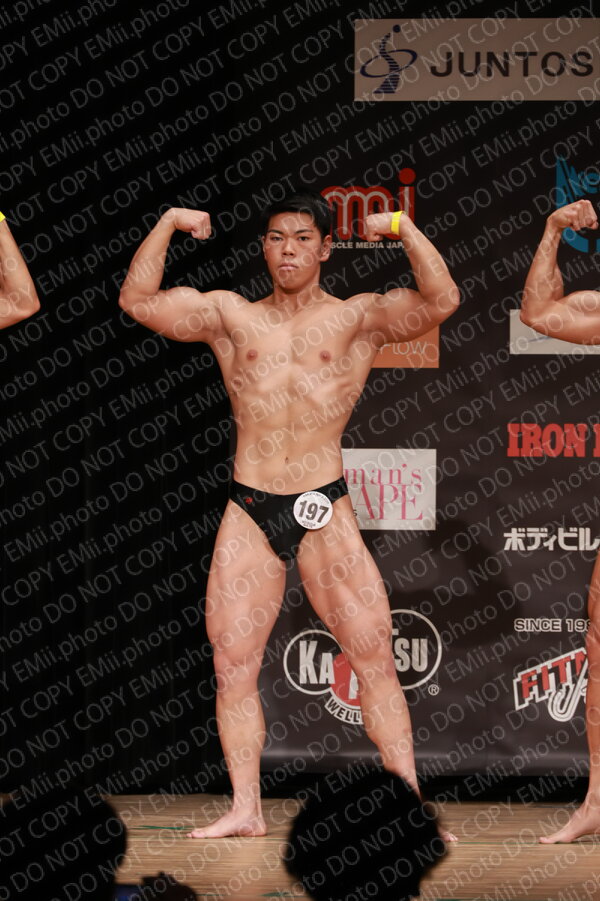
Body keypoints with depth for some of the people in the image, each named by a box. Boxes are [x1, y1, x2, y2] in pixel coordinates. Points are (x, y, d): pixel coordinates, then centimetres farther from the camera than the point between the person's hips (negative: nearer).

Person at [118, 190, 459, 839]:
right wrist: (169, 223, 2)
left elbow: (440, 302, -8)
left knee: (374, 657, -5)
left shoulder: (357, 317, 6)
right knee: (232, 662, 0)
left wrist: (401, 228, -11)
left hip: (324, 512, -2)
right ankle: (245, 810, 7)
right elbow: (138, 302, 6)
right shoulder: (231, 315, 12)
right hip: (248, 511, 2)